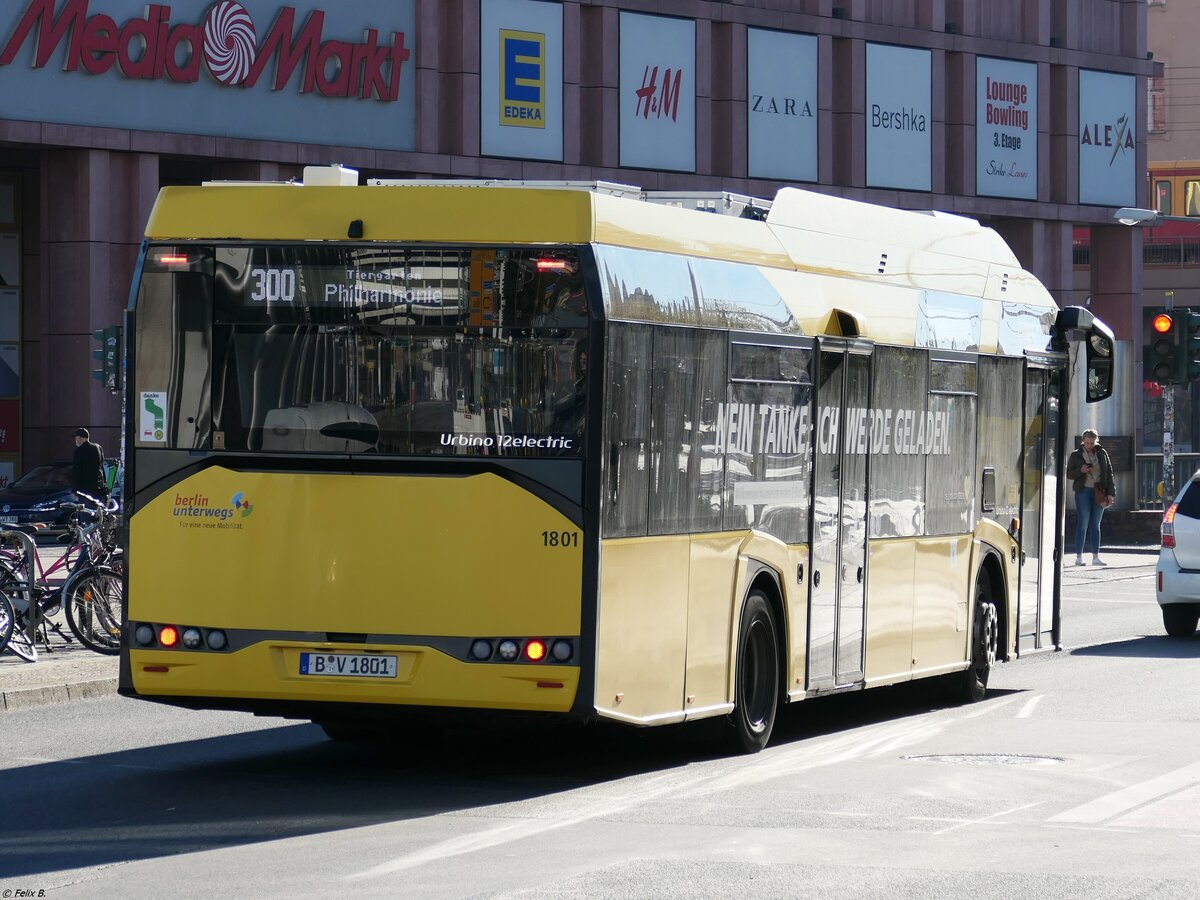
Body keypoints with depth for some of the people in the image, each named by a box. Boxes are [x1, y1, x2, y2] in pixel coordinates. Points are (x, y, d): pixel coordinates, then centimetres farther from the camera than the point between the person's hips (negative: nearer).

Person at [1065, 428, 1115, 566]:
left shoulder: (1102, 454, 8)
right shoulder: (1076, 455, 4)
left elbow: (1109, 473, 8)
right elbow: (1069, 473, 5)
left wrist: (1110, 492, 0)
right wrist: (1081, 471, -14)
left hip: (1099, 492, 2)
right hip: (1083, 491, -2)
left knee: (1096, 525, 6)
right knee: (1082, 524, -4)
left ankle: (1096, 556, 9)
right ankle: (1079, 556, 0)